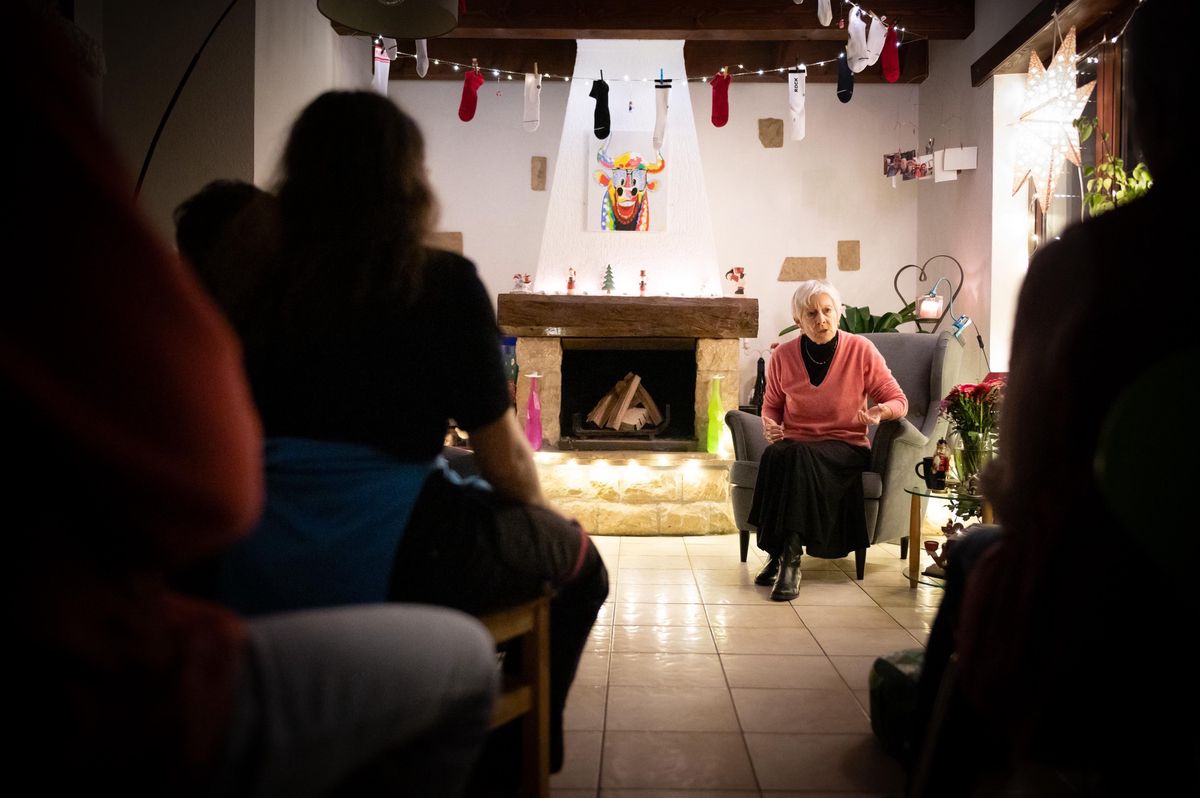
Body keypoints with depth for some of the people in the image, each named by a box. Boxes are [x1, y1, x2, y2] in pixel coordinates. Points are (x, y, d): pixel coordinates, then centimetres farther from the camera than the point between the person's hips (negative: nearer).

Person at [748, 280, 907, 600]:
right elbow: (772, 404, 18)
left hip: (846, 447, -2)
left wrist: (880, 411, -20)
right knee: (774, 455, -35)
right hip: (794, 444, 2)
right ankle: (778, 555, -28)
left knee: (799, 457, -37)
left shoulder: (861, 350, -3)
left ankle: (789, 557, -33)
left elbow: (898, 400, 3)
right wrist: (769, 423, -5)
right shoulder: (783, 355, 3)